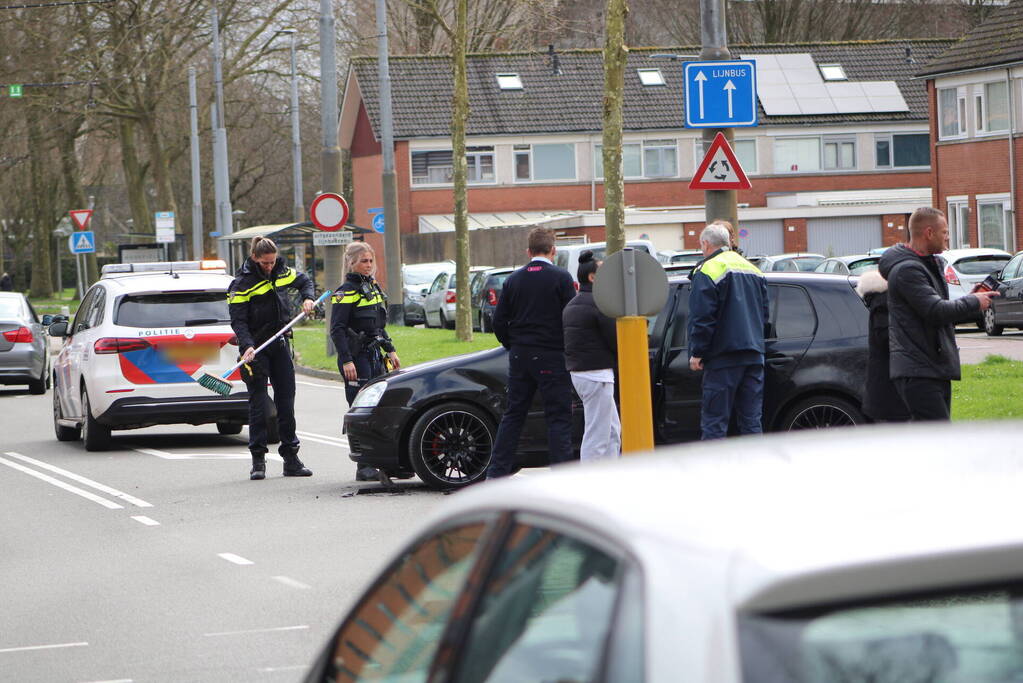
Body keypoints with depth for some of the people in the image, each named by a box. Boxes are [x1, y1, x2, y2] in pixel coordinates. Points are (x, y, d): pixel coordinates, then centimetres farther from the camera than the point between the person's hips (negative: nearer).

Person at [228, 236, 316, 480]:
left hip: (280, 344, 5)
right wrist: (247, 346, -29)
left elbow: (304, 281, 26)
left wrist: (308, 298, 6)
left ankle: (291, 456, 11)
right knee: (258, 402, -5)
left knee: (286, 400, 6)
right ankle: (258, 460, 0)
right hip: (256, 347, -5)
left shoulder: (282, 272, 6)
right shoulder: (242, 283, -11)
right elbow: (238, 320, -15)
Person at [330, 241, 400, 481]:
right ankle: (364, 467, -9)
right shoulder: (346, 292, -9)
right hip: (356, 358, -8)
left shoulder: (373, 288, 16)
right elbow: (337, 330, -15)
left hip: (374, 356, 8)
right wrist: (346, 361, -21)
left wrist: (390, 351, 19)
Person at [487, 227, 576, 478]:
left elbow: (499, 322, 7)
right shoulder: (561, 278, -7)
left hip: (519, 357, 4)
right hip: (551, 357, -4)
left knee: (513, 415, 12)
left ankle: (496, 472, 11)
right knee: (559, 416, -1)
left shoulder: (514, 279, 6)